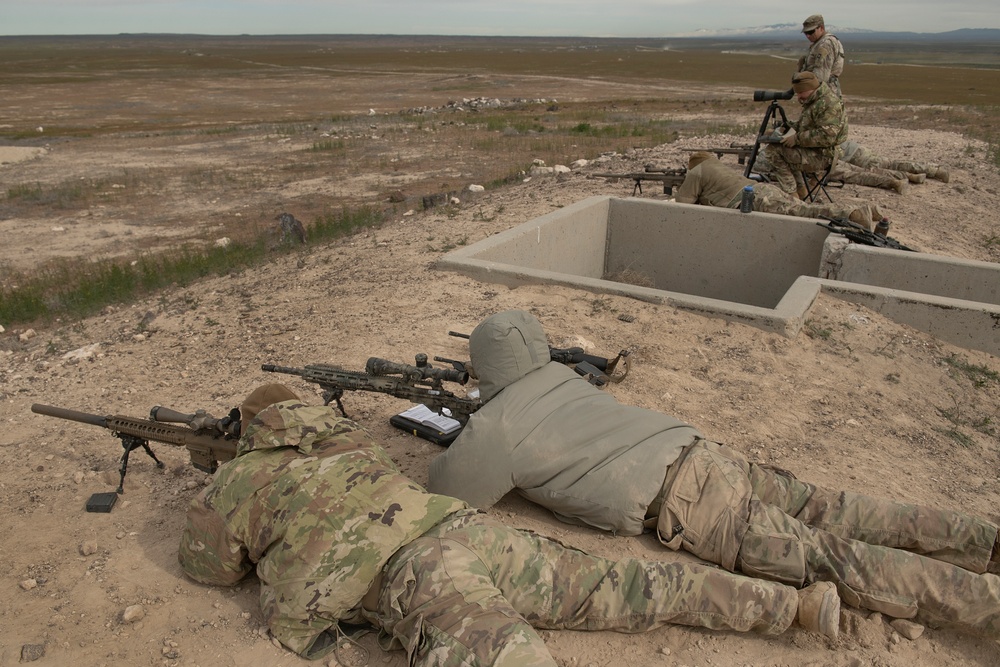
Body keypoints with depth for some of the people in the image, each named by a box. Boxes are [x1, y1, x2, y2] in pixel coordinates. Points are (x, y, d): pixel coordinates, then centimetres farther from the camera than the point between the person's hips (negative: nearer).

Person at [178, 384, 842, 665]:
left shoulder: (236, 481, 15)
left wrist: (249, 528, 46)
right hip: (470, 529, 7)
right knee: (627, 588, 8)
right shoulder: (347, 434, 30)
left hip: (417, 580, -7)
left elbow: (210, 566, 28)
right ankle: (803, 602, 9)